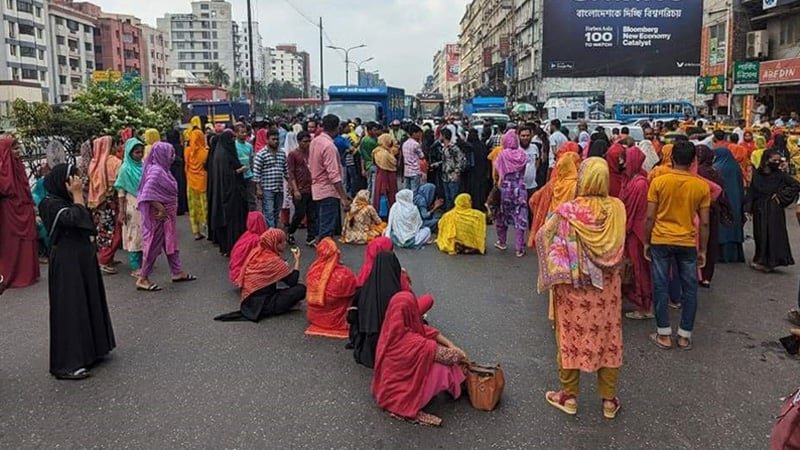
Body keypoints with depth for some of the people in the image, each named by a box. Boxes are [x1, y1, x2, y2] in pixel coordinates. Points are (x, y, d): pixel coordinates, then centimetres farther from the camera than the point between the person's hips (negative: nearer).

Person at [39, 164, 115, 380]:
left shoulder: (67, 201, 12)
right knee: (70, 308, -6)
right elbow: (76, 218, -29)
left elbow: (88, 225, 9)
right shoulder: (51, 204, -14)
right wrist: (78, 195, -20)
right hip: (66, 263, -9)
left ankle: (87, 351, 29)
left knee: (89, 304, 16)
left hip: (83, 258, 9)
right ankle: (66, 364, 2)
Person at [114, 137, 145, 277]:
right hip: (132, 207, -5)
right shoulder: (125, 169, -9)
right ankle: (135, 267, 6)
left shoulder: (142, 166, 6)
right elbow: (121, 192, -9)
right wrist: (121, 211, -13)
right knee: (134, 236, 0)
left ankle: (142, 263, 21)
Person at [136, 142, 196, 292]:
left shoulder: (162, 169, 9)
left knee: (170, 243, 16)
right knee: (154, 244, -2)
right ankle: (143, 279, 7)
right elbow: (147, 194, -28)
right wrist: (161, 209, -24)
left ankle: (177, 272, 26)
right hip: (158, 215, -10)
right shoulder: (156, 171, -20)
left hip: (167, 215, 10)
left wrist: (164, 210, 10)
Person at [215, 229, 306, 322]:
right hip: (260, 304, -8)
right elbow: (293, 282, -13)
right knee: (301, 289, -14)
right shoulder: (274, 260, -17)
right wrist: (297, 260, -3)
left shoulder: (256, 252, 4)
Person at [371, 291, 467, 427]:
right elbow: (444, 354, -21)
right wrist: (460, 355, -2)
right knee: (442, 369, -14)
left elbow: (427, 331, 0)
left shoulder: (393, 328, -9)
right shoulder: (411, 342, -33)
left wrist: (452, 345, -5)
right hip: (396, 395, -8)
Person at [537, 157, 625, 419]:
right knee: (607, 337, 14)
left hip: (573, 287, -3)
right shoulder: (617, 208, -8)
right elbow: (619, 248, 3)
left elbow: (543, 237, -10)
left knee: (572, 336, 12)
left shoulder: (569, 211, -19)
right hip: (607, 287, 3)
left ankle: (569, 396, 25)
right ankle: (609, 400, 26)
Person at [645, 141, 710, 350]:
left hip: (661, 241, -1)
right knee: (689, 289, 12)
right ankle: (685, 335, 18)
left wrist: (646, 242, 4)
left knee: (661, 287, 8)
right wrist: (702, 250, 9)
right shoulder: (702, 186, -4)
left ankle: (664, 334, 12)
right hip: (688, 243, 1)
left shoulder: (659, 181, -8)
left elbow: (650, 217, -7)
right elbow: (704, 222, -2)